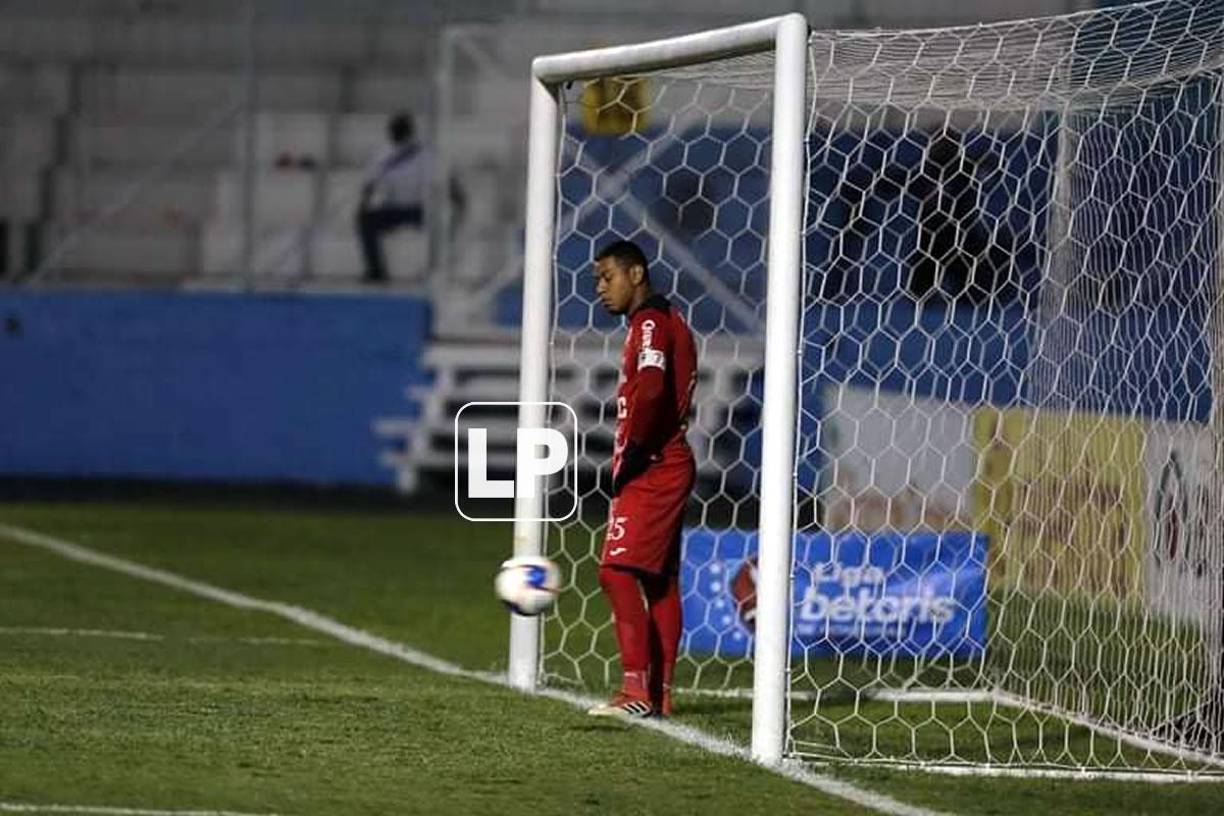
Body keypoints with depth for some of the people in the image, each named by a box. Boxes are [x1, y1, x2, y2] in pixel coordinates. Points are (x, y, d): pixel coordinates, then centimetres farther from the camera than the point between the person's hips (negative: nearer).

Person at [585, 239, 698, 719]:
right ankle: (659, 694, 14)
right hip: (669, 467, 11)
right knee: (660, 580, 12)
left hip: (651, 469, -11)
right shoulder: (668, 322, 19)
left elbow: (650, 391, -27)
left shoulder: (650, 324, -12)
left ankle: (636, 688, -21)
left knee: (617, 571, -15)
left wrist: (631, 456, -20)